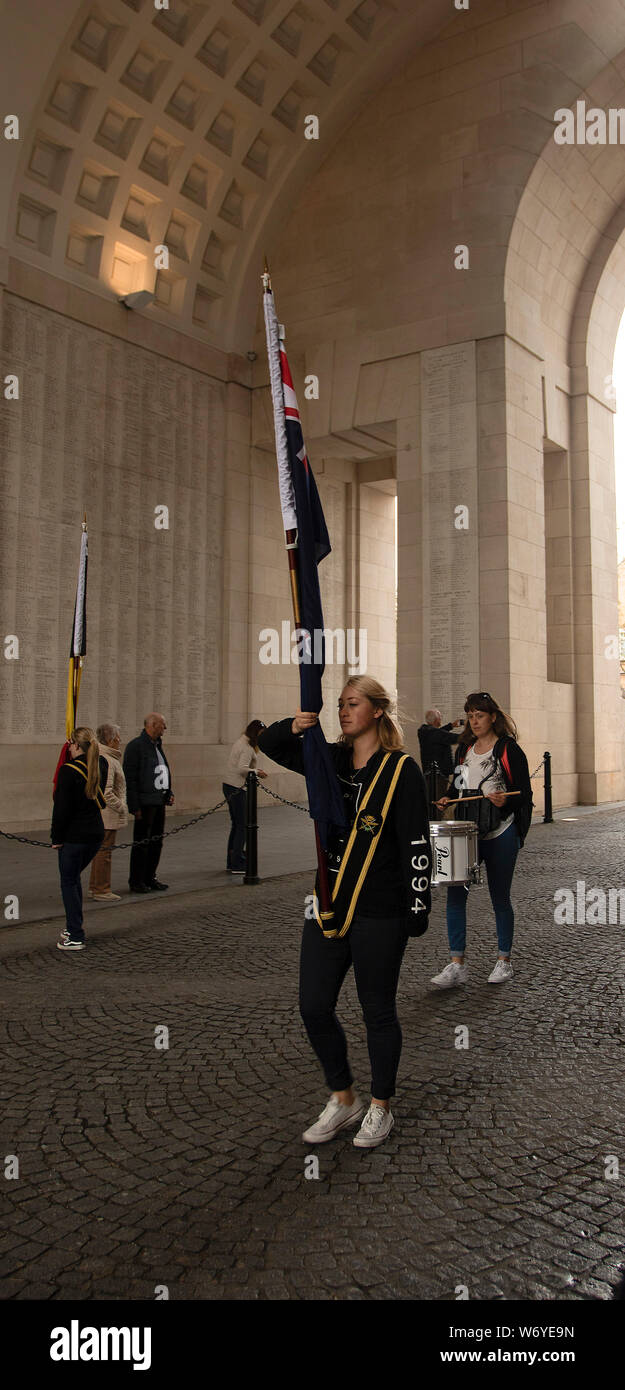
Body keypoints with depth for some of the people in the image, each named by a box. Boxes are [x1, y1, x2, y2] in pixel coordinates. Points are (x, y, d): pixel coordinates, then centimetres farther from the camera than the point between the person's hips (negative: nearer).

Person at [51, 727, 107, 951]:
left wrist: (56, 837, -6)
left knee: (69, 882, 5)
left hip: (74, 836, -7)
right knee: (74, 878, 23)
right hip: (96, 833, 7)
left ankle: (76, 938, 5)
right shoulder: (101, 765, 2)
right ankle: (74, 927, 28)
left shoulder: (68, 771, -17)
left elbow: (62, 808, -16)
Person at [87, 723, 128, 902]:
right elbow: (106, 792, -26)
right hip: (107, 815, -11)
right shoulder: (107, 761, -19)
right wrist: (121, 807, -16)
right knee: (104, 851, -4)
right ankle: (101, 891, 2)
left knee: (100, 850, 17)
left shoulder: (104, 757, 14)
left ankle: (95, 887, 26)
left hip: (98, 813, 11)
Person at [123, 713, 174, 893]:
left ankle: (149, 878, 25)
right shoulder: (136, 746, -13)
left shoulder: (157, 745, 15)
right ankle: (136, 882, 8)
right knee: (141, 843, -1)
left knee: (156, 841, 14)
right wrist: (134, 806, -19)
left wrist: (168, 793, 12)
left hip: (159, 802, 9)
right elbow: (130, 778, -16)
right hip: (145, 803, -9)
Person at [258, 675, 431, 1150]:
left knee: (378, 1011, 9)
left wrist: (418, 908, -13)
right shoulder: (330, 759, 7)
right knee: (314, 1007, 9)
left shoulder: (402, 770, -8)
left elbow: (417, 845, -10)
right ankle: (343, 1100, 30)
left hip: (379, 914, -6)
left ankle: (381, 1108, 29)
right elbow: (268, 744, 14)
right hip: (328, 906, 6)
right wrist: (293, 727, -8)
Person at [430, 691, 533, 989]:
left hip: (500, 833, -5)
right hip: (468, 830, 5)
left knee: (500, 897, 6)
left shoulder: (509, 749, -5)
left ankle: (504, 961, 24)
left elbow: (525, 794, -6)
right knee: (455, 892, -4)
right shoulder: (464, 749, 12)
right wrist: (448, 798, 2)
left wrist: (505, 801, -26)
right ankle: (456, 965, 2)